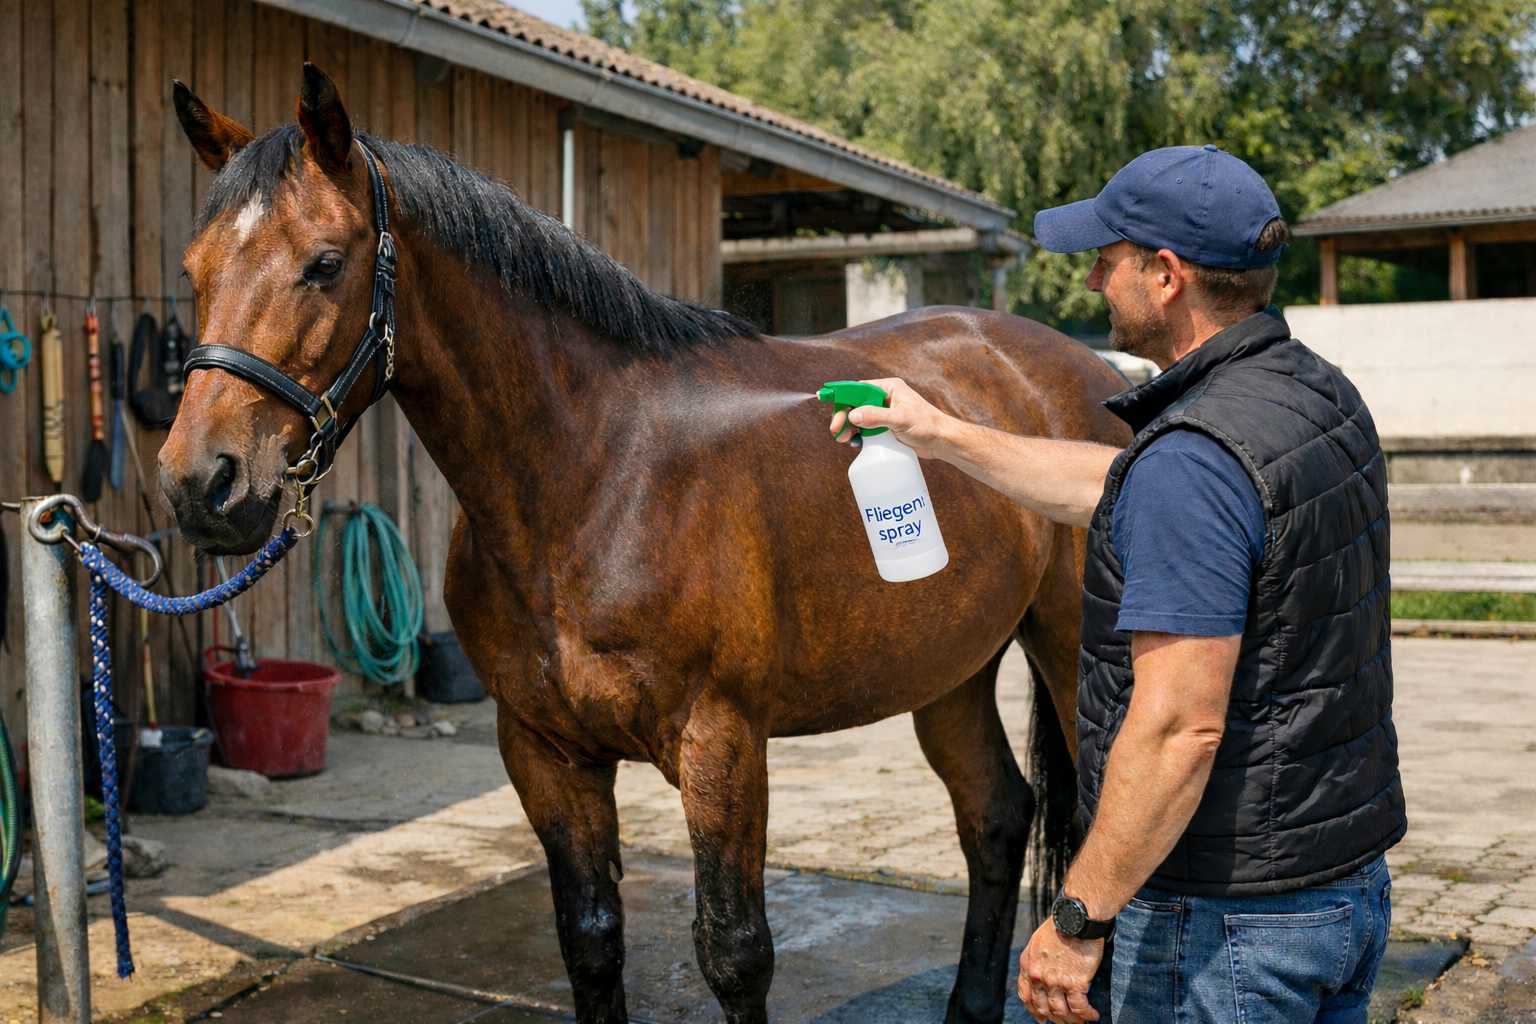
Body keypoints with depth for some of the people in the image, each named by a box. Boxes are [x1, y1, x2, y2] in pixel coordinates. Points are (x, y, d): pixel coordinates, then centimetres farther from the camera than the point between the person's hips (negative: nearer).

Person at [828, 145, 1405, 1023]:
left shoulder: (1193, 460, -26)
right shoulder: (1321, 394, 6)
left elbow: (1179, 730, -28)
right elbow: (1112, 489, 19)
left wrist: (1078, 920, -19)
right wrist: (944, 436, 23)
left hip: (1220, 920, -9)